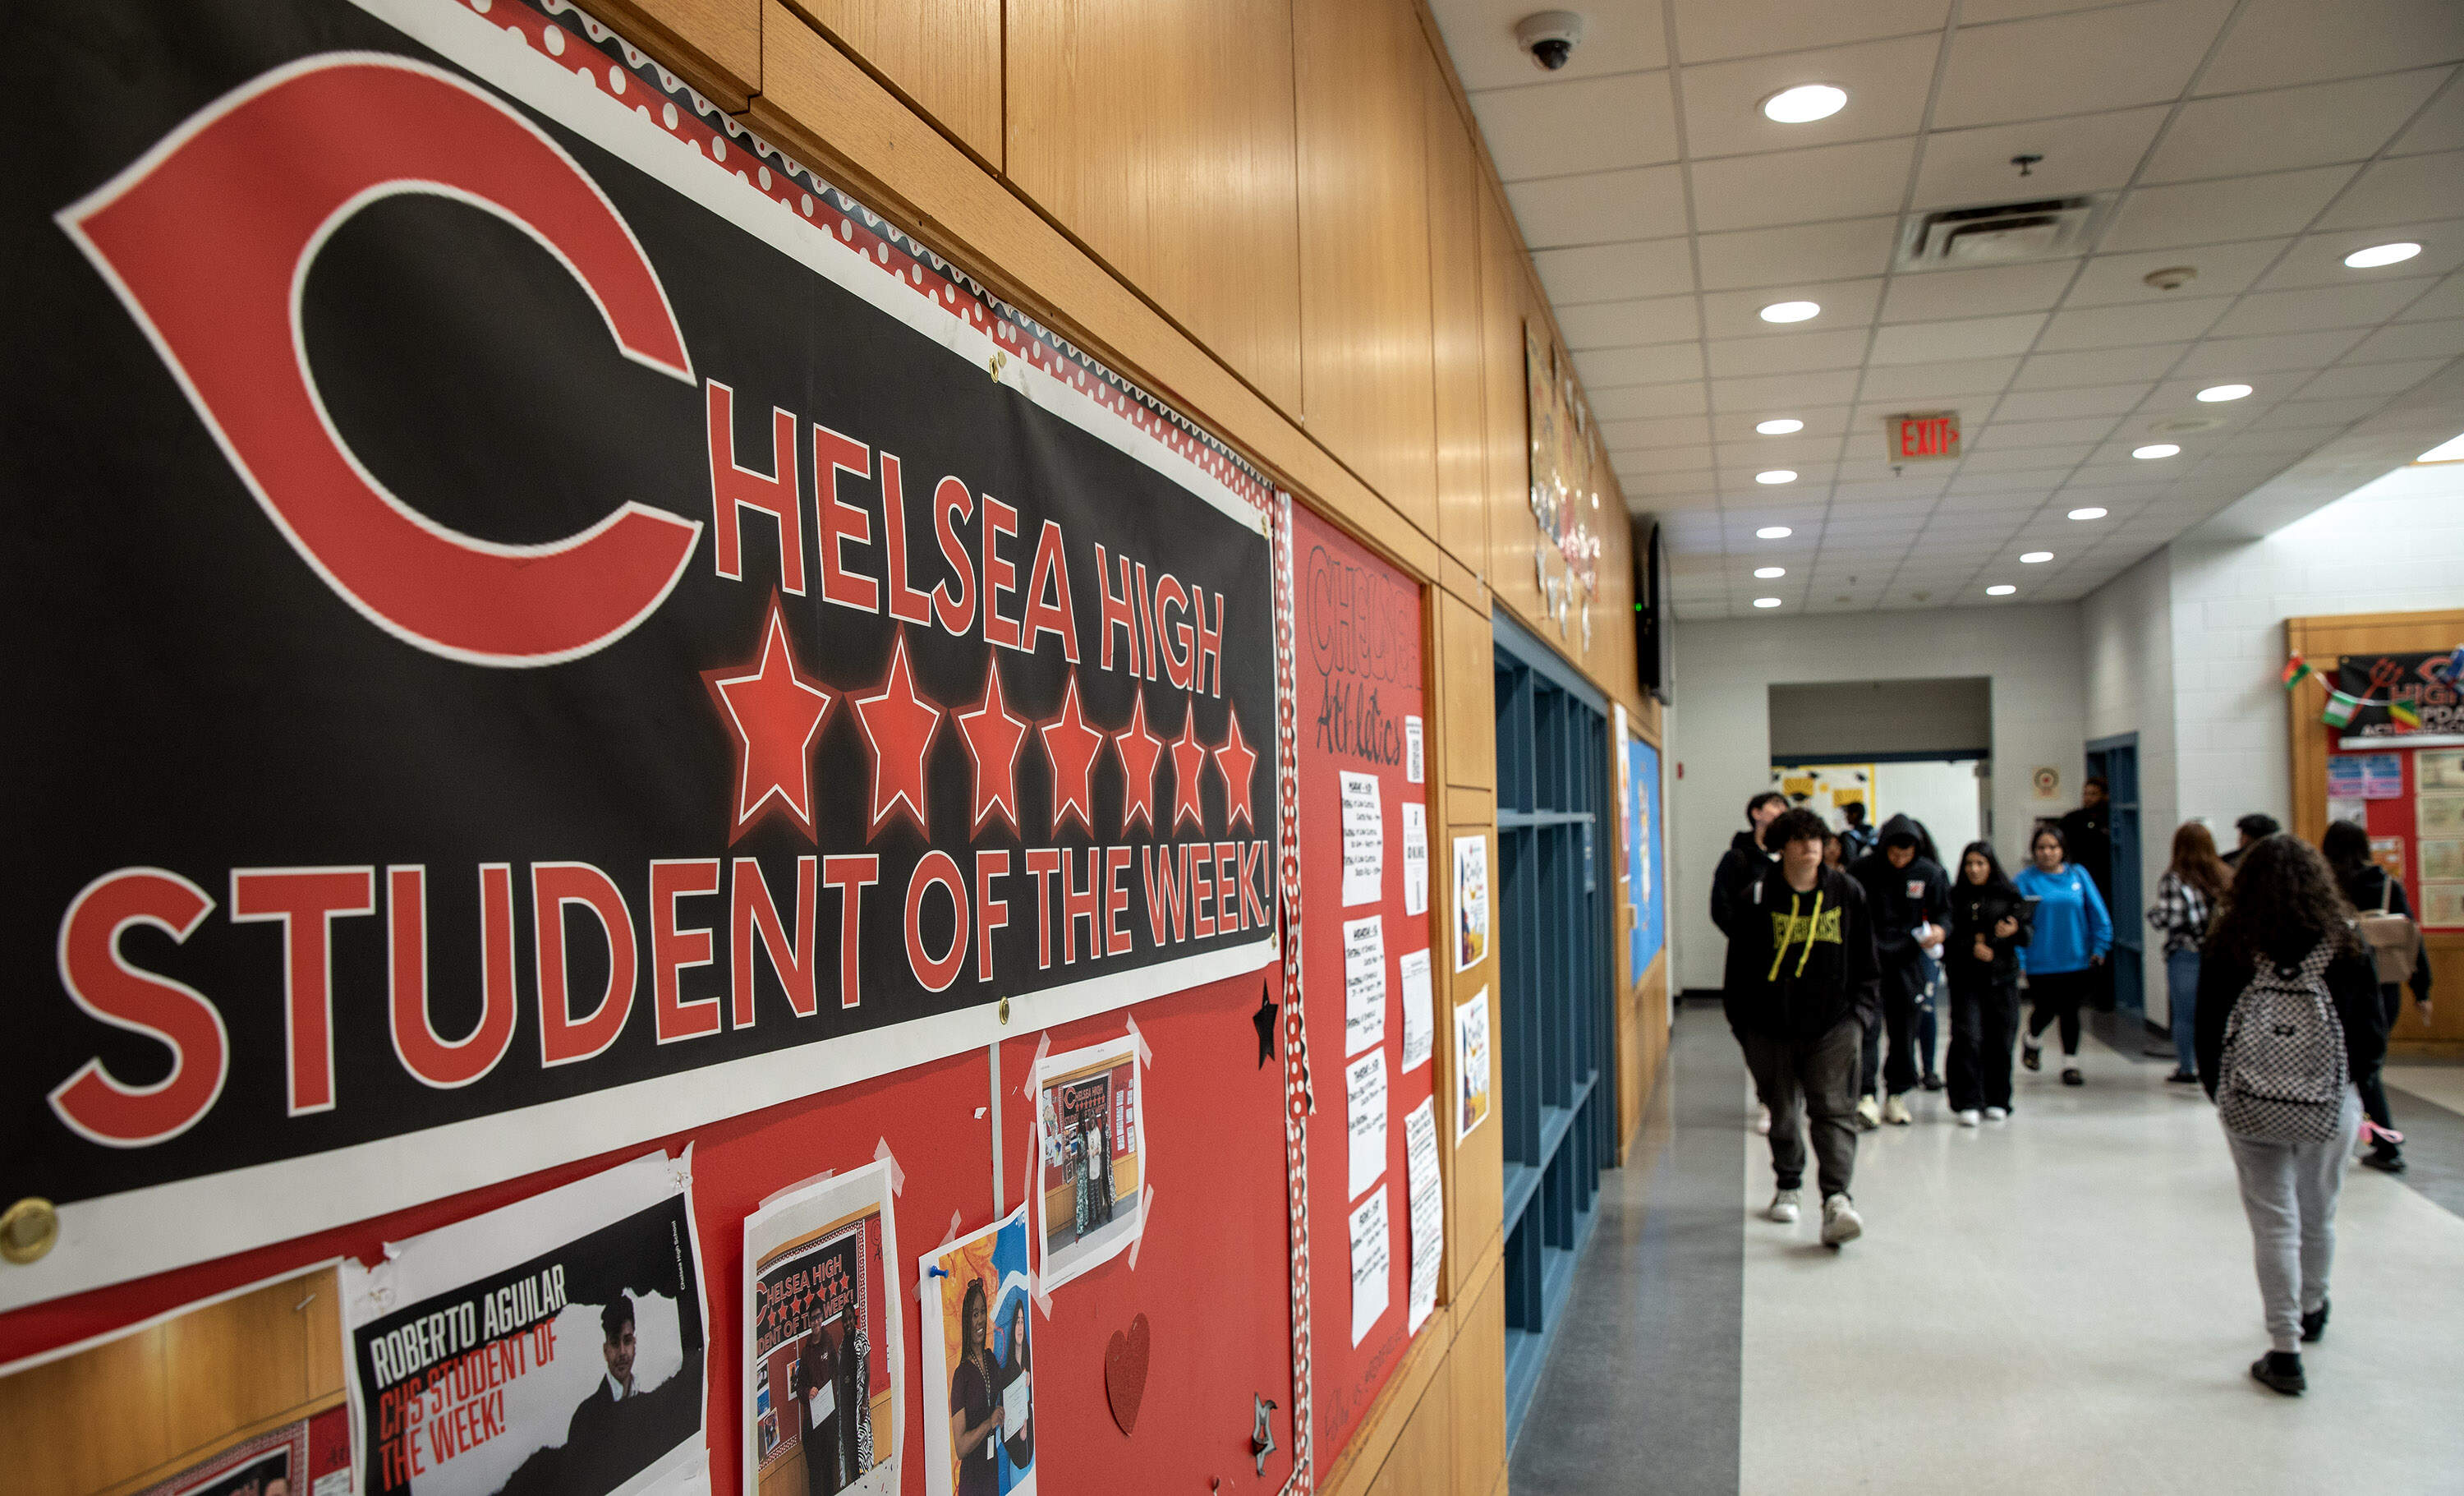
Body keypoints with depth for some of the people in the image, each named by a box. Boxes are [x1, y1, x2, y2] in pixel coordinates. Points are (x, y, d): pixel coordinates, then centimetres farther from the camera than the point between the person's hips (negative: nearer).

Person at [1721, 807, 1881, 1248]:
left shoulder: (1847, 892, 4)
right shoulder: (1759, 897, -3)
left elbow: (1867, 960, 11)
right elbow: (1738, 966, 2)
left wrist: (1861, 1011, 3)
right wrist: (1742, 1023, 1)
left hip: (1833, 1025, 0)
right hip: (1773, 1026, 0)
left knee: (1834, 1109, -11)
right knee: (1783, 1112, 12)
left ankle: (1837, 1198, -17)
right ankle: (1789, 1187, 32)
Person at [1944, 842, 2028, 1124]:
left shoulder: (2009, 896, 9)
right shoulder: (1955, 897, 7)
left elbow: (2027, 938, 9)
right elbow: (1948, 936, 1)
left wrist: (2014, 931, -11)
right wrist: (1972, 947, -13)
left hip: (2002, 977, 1)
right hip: (1965, 979, -1)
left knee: (1999, 1041, 3)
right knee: (1967, 1037, -11)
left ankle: (1996, 1101, 17)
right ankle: (1968, 1104, -7)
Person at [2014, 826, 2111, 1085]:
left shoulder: (2078, 876, 3)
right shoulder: (2025, 881, -5)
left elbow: (2098, 914, 7)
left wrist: (2099, 947, 0)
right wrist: (2017, 959, -13)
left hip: (2076, 959, 2)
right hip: (2040, 963, -2)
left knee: (2070, 1012, 6)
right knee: (2045, 1011, 5)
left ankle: (2071, 1064, 17)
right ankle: (2033, 1042, 36)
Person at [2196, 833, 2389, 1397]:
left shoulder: (2227, 948, -6)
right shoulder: (2346, 945, -5)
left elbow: (2210, 1034, -3)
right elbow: (2373, 1037, -3)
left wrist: (2221, 1093, 13)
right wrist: (2348, 1078, 16)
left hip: (2250, 1108, -1)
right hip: (2328, 1108, 1)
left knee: (2273, 1222, 5)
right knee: (2318, 1216, 21)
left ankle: (2284, 1350, 4)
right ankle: (2311, 1311, 44)